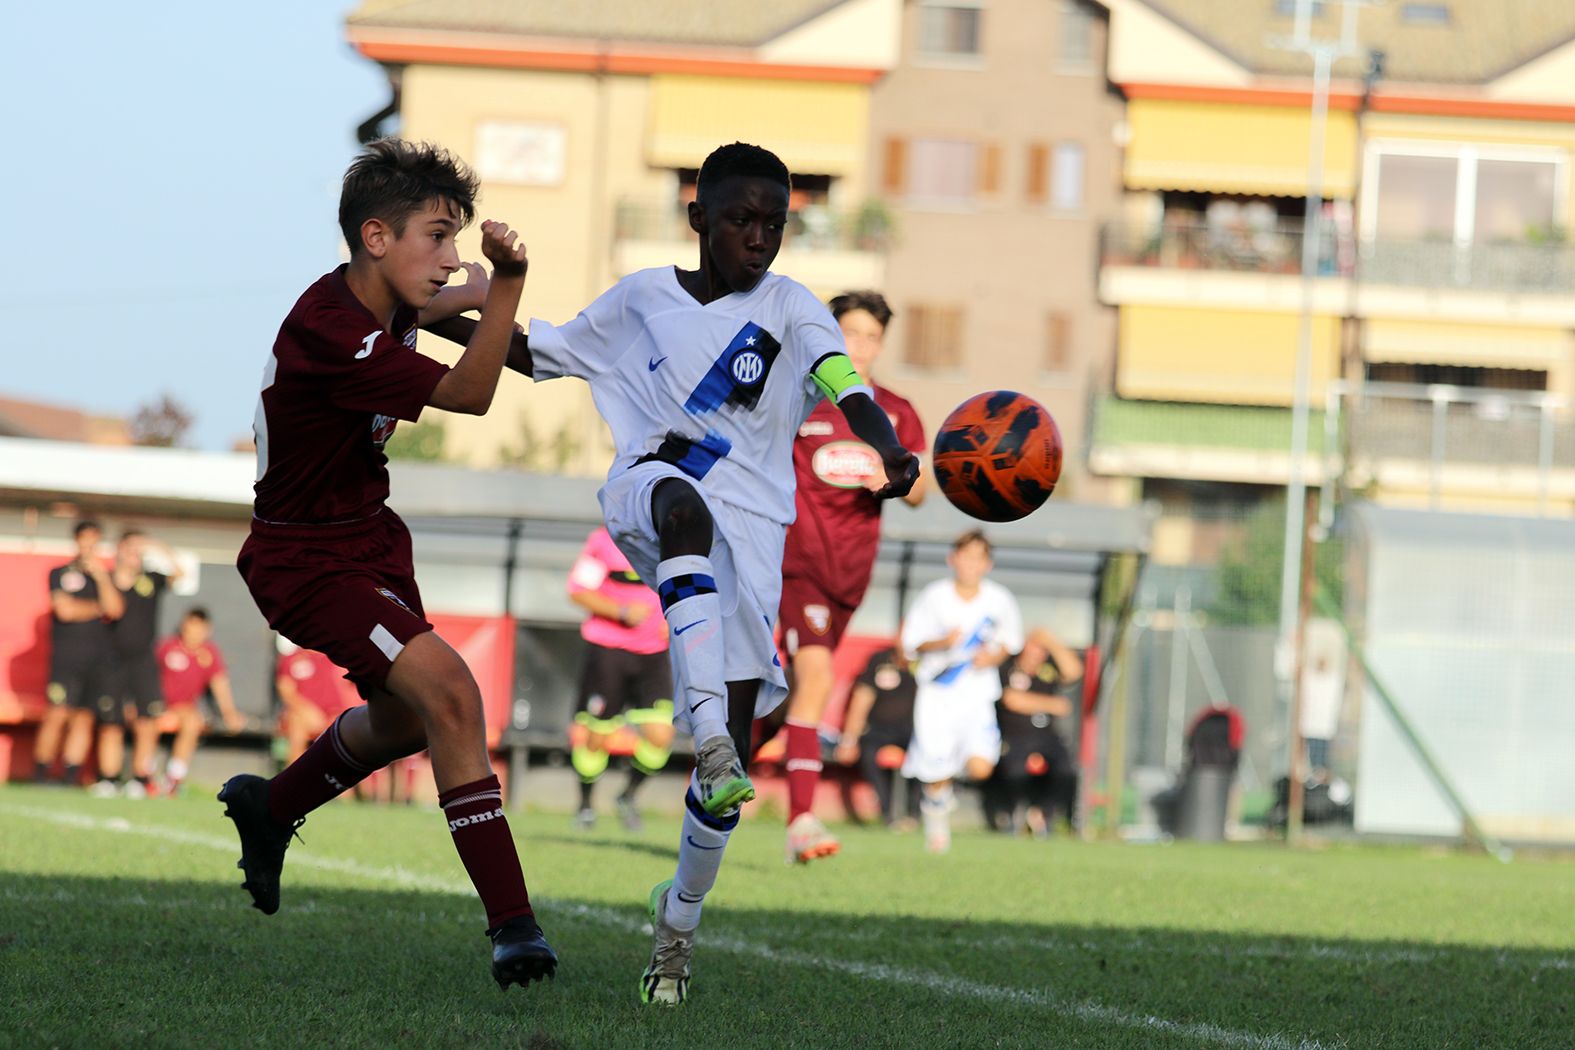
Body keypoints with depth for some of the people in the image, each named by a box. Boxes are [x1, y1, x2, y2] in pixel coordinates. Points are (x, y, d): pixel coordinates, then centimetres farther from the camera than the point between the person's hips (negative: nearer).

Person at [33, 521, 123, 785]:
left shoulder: (104, 578, 17)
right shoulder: (60, 574, 8)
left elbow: (115, 610, 1)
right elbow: (65, 610, -5)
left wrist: (100, 576, -4)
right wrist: (98, 608, 6)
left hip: (97, 661, 3)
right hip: (66, 658, -3)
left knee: (84, 718, -1)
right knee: (58, 714, -13)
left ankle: (70, 778, 0)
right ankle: (40, 776, -6)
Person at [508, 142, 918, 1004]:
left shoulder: (789, 309, 7)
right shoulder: (643, 299, 14)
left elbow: (847, 389, -12)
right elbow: (537, 353, 26)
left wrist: (887, 449, -33)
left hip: (748, 522, 0)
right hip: (649, 489, 0)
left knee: (733, 752, -6)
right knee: (684, 505, -41)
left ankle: (680, 915, 15)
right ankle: (709, 731, -54)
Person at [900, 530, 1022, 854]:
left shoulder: (998, 600, -2)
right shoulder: (935, 597, -5)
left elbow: (1009, 641, 11)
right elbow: (913, 641, -1)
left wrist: (994, 656, -9)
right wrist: (942, 643, -19)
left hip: (977, 695, 1)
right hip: (937, 692, -1)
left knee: (980, 767, -18)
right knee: (937, 778, -2)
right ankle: (935, 814, 30)